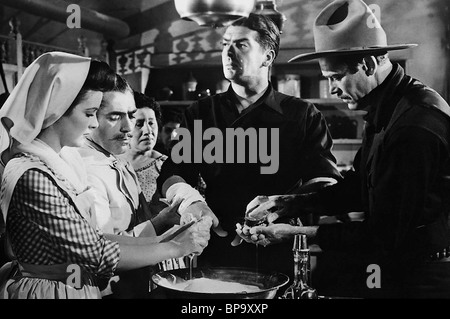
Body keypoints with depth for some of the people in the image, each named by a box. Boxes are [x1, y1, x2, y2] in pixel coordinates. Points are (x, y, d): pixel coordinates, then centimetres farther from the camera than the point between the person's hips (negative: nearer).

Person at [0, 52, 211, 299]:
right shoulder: (32, 176, -22)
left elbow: (88, 239, 4)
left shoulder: (63, 160, 4)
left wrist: (158, 240, -2)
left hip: (79, 287, 8)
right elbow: (97, 255, -21)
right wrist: (174, 248, -13)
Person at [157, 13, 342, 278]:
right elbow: (173, 173, 3)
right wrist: (189, 199, -21)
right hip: (216, 256, 2)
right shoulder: (201, 113, 9)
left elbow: (325, 181, -8)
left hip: (281, 256, -1)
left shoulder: (303, 115, 3)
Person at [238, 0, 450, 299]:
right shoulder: (386, 109, 4)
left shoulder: (416, 126, -26)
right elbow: (359, 186, 13)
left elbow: (385, 235, -22)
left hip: (420, 279, -8)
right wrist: (293, 203, 2)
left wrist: (297, 233, -18)